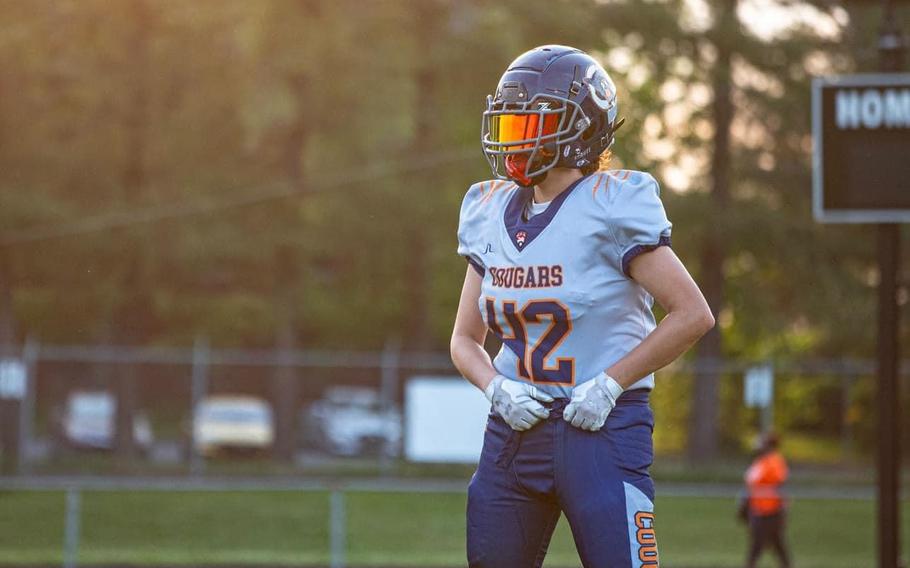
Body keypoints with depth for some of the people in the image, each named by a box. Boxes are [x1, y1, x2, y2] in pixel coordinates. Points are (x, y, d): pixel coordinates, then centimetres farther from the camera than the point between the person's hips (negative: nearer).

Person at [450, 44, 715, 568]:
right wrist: (498, 388, -3)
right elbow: (466, 339, 17)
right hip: (517, 424, 6)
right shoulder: (491, 214, 8)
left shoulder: (613, 206, -10)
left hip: (601, 426, -6)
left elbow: (693, 314, -12)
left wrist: (609, 384, -13)